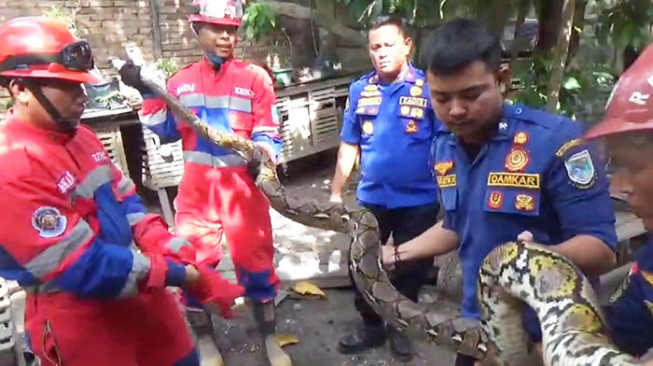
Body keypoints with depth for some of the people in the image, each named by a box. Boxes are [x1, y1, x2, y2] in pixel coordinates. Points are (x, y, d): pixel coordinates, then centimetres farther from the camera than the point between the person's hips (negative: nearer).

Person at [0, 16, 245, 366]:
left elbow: (123, 198, 8)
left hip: (137, 291, 8)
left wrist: (163, 244, -9)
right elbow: (81, 265, -26)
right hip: (78, 317, -7)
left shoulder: (80, 136, 4)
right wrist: (176, 274, -23)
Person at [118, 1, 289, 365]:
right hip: (197, 185, 3)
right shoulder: (181, 80, 7)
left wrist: (261, 155, -26)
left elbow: (268, 132, -6)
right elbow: (168, 131, 8)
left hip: (242, 183, -2)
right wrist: (148, 93, -2)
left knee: (256, 260, 7)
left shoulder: (255, 77, -2)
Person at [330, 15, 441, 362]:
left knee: (411, 269, 14)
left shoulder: (429, 88, -9)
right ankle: (371, 325, 38)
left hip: (418, 200, -2)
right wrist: (336, 192, 5)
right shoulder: (359, 89, 1)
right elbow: (348, 145, 6)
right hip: (370, 197, 3)